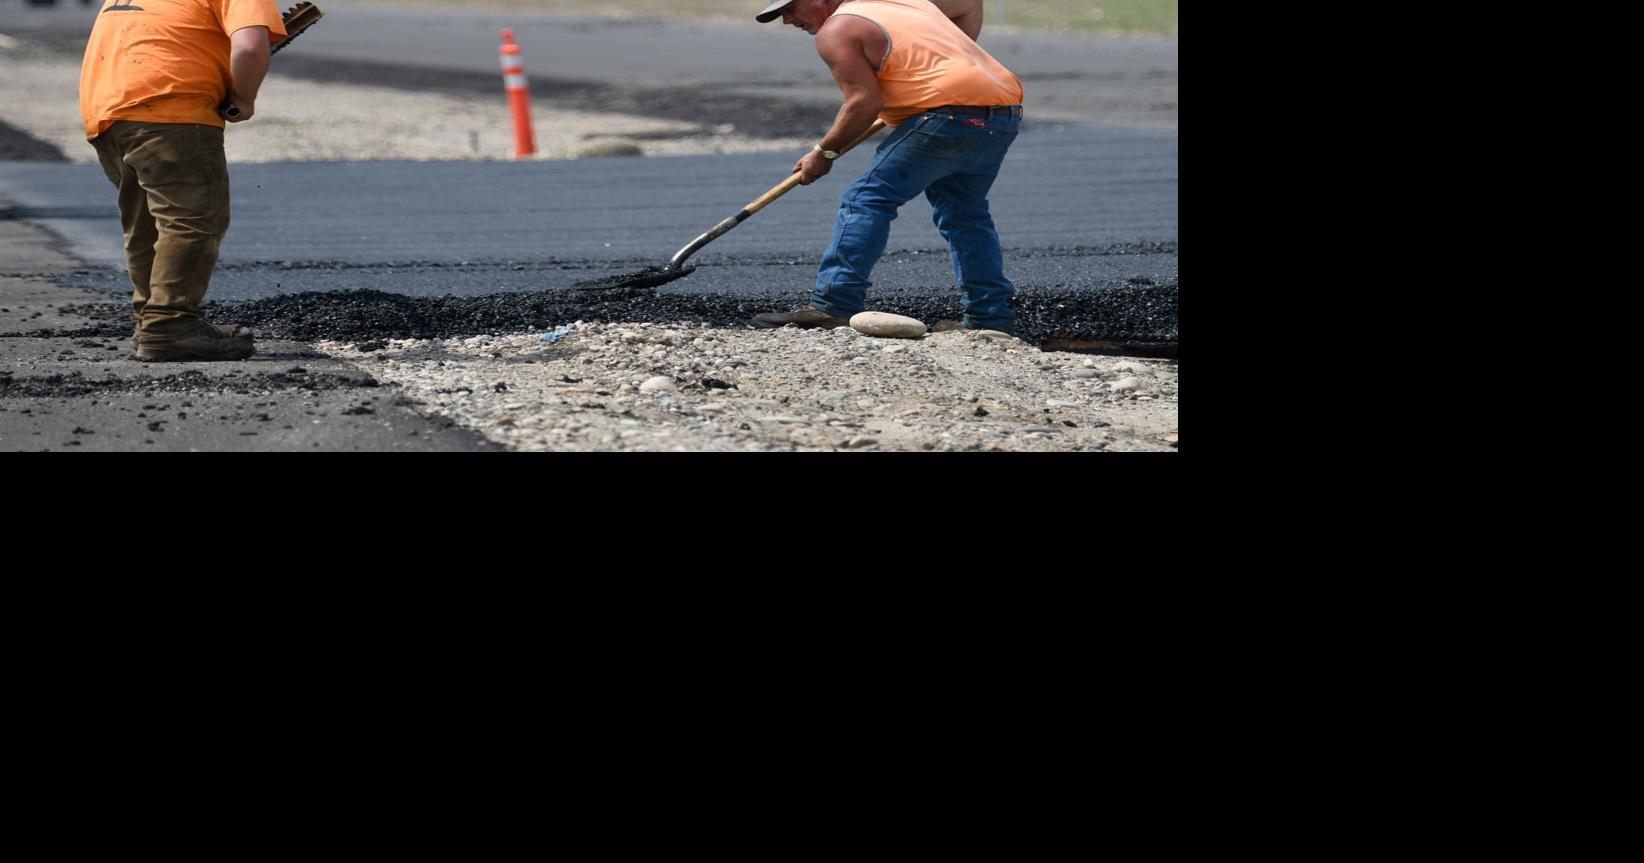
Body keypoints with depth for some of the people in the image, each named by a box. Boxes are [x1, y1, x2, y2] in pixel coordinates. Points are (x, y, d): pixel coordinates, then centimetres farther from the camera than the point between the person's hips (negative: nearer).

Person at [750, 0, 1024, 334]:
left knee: (868, 199, -7)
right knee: (963, 212, 21)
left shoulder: (836, 30, 1)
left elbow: (865, 102, -9)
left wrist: (824, 153, 1)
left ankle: (832, 307, -14)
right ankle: (992, 317, 18)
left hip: (950, 113, -9)